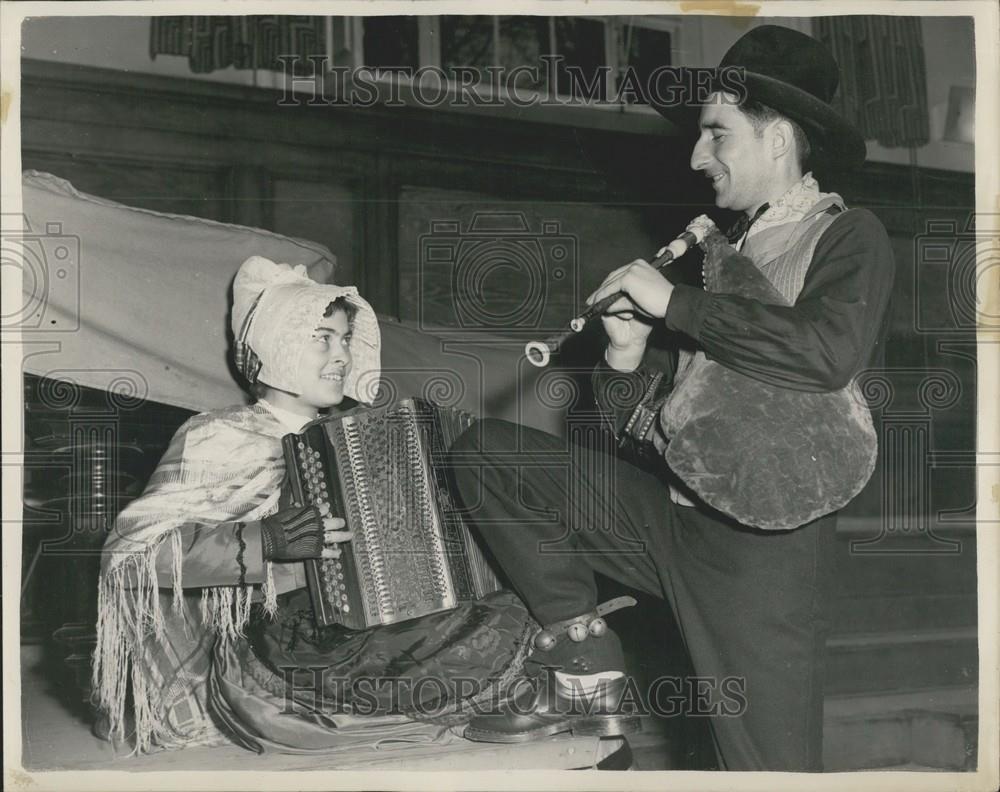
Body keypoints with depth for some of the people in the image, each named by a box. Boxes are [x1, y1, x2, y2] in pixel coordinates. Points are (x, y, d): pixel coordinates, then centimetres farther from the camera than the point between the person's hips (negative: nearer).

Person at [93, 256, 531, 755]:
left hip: (357, 627, 7)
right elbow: (129, 550, -17)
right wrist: (264, 542, -27)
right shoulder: (218, 438, -5)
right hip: (261, 651, -7)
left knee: (506, 615, -9)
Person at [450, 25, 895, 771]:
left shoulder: (849, 235, -1)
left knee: (770, 766, -8)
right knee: (487, 452, 2)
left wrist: (676, 302, -15)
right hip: (676, 509, 7)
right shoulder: (727, 254, 17)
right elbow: (650, 426, 16)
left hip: (767, 537, -6)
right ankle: (591, 676, 4)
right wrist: (628, 358, -5)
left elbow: (831, 351, -25)